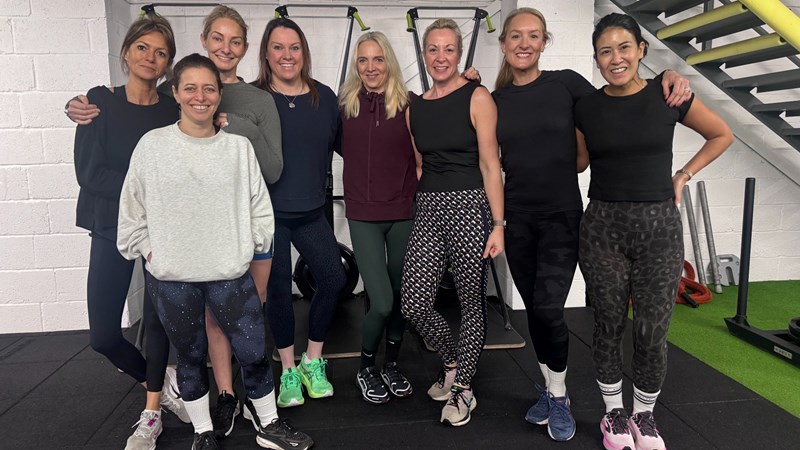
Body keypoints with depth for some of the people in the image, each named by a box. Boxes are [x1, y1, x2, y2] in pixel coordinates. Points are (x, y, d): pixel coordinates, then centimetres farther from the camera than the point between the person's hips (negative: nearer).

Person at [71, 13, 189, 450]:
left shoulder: (175, 110, 2)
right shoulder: (100, 102, 0)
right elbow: (88, 171, -5)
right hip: (112, 229, 0)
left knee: (157, 320, 4)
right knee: (103, 336, 1)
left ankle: (152, 414, 24)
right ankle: (160, 382, 28)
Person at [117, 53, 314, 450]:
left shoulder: (239, 146, 1)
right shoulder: (152, 145, 0)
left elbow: (260, 207, 6)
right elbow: (132, 210, 6)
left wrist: (249, 247, -1)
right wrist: (148, 250, 0)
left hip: (230, 273, 0)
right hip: (171, 277, 0)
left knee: (254, 353, 2)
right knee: (190, 356, 14)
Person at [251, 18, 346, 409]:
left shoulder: (324, 96, 5)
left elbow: (341, 143, 13)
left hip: (311, 212, 3)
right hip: (268, 212, -3)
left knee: (333, 278, -4)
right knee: (278, 290, 5)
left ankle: (312, 361, 20)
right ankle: (289, 371, 25)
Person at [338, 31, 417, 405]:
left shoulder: (408, 104, -3)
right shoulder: (346, 105, 1)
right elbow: (342, 149, 11)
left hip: (403, 213, 1)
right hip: (363, 215, -1)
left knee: (401, 297, 11)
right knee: (382, 303, -6)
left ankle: (391, 366, 34)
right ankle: (366, 369, 22)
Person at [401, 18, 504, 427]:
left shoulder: (477, 98, -3)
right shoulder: (414, 108, 12)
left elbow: (490, 164, -7)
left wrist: (498, 224, -11)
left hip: (469, 206, -4)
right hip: (428, 208, 5)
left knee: (471, 301, 4)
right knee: (414, 305, -1)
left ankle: (463, 387, 24)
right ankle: (452, 362, 28)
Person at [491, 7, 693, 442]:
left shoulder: (566, 83, -3)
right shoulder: (496, 101, 6)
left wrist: (669, 76, -9)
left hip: (562, 216, -3)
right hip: (517, 219, 3)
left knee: (548, 308, -12)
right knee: (533, 310, 10)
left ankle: (558, 396, 12)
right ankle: (549, 389, 30)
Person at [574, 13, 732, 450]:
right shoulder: (586, 107, 1)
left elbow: (722, 135, 12)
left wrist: (682, 176, 6)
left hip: (659, 225, 0)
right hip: (602, 226, 1)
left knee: (652, 330, 5)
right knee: (609, 324, 9)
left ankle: (644, 415, 28)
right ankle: (614, 412, 28)